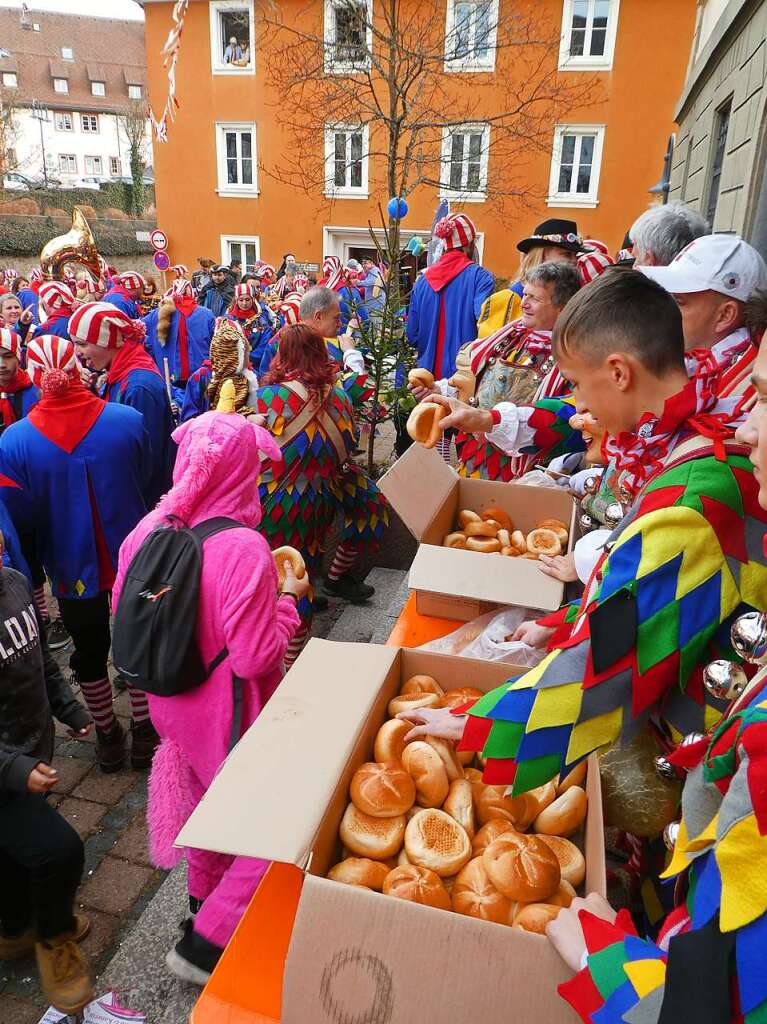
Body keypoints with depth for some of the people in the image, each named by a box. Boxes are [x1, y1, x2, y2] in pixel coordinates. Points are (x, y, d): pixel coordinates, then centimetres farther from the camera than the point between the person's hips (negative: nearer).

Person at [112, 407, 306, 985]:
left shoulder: (149, 531, -10)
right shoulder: (243, 550, -30)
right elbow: (256, 656, -26)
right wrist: (287, 599, -11)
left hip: (174, 706, 8)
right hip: (230, 719, -8)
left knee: (210, 802, 32)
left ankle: (205, 899, 54)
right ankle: (206, 944, 21)